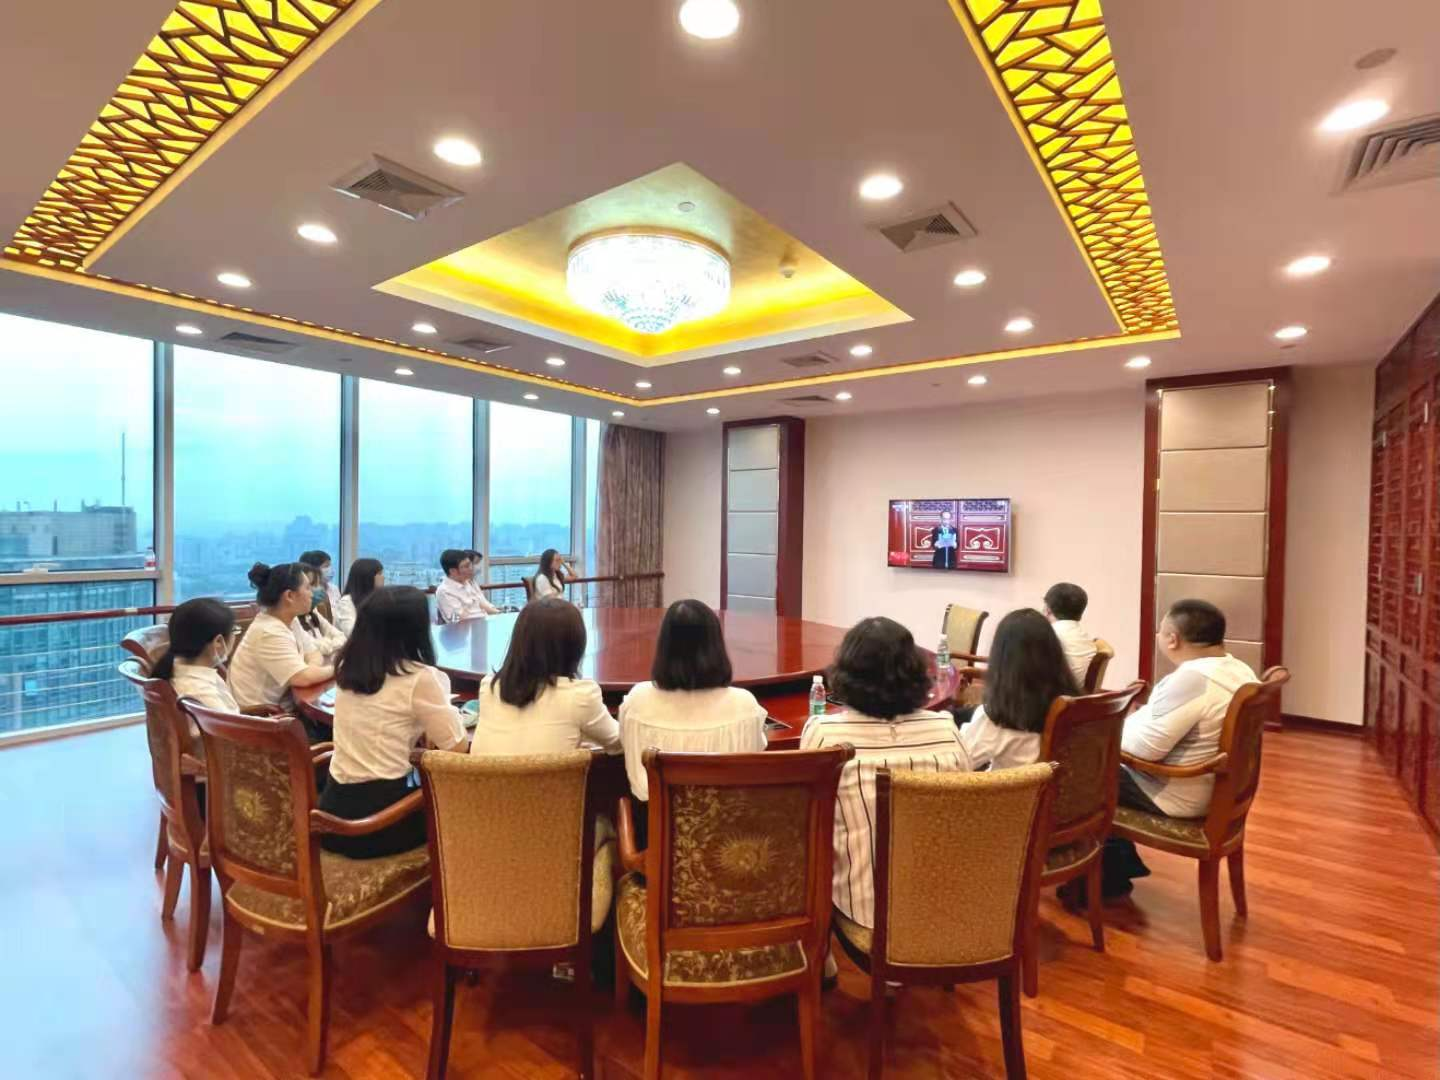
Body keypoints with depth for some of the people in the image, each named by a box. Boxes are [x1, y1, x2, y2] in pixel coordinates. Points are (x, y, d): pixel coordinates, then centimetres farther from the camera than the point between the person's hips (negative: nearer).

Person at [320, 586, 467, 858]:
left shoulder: (346, 667, 4)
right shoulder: (420, 678, -17)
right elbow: (456, 746, -9)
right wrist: (443, 704, 6)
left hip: (333, 810, 7)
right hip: (378, 818, -7)